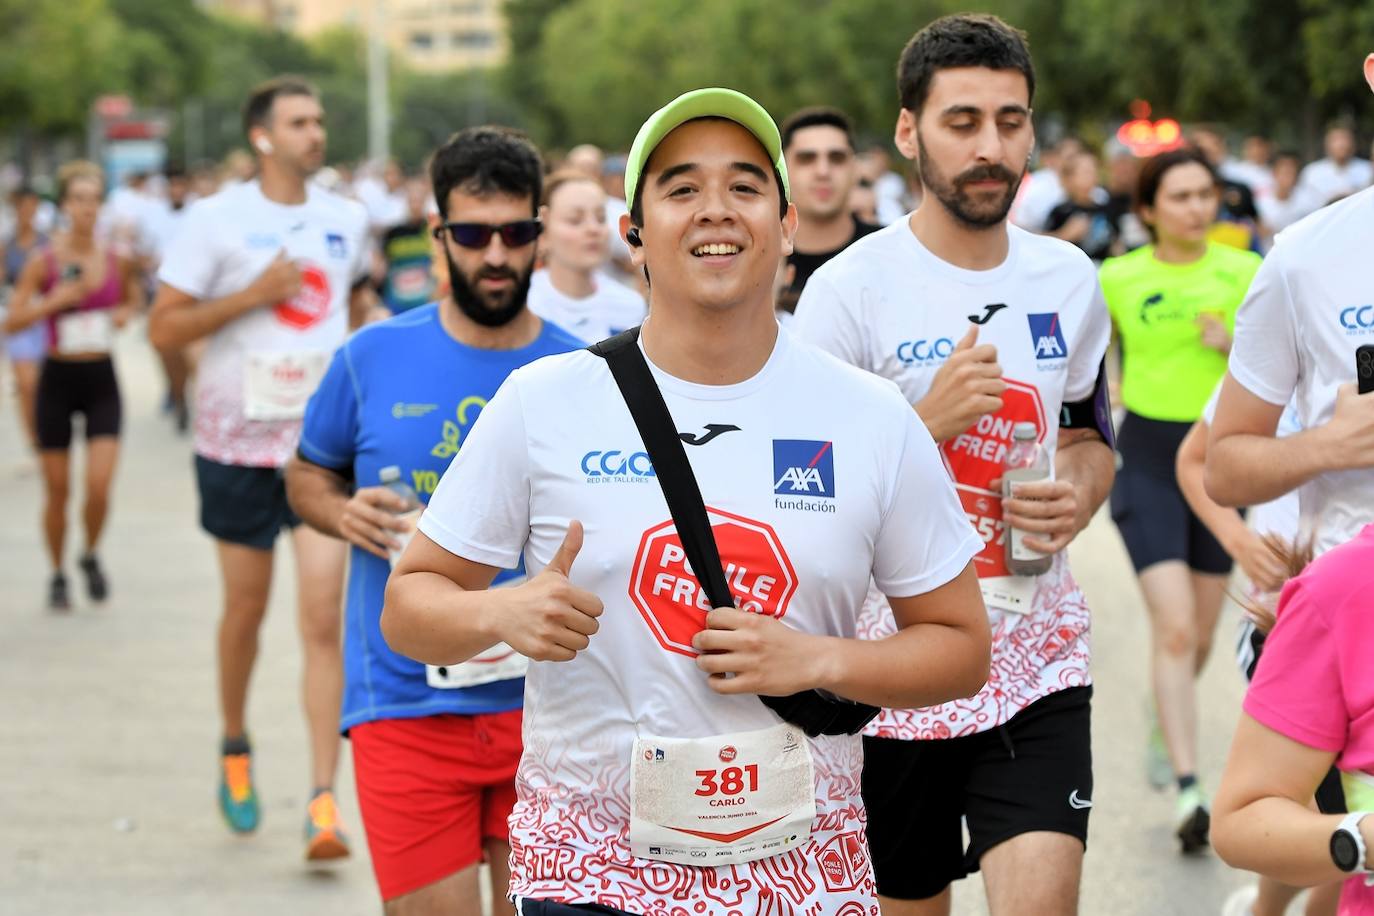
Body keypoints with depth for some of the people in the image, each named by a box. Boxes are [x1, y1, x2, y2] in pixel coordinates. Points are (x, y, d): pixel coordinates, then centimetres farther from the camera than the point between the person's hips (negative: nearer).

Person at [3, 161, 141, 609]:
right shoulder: (43, 261, -9)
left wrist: (124, 313, -4)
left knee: (99, 485, -9)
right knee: (57, 490, 5)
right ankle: (58, 575, 24)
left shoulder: (117, 259, -2)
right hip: (57, 377, -1)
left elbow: (133, 297, 18)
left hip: (101, 377, 1)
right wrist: (54, 301, -22)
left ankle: (90, 556, 19)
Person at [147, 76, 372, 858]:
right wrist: (253, 295, -17)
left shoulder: (348, 220, 6)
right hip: (239, 440, -1)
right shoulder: (218, 220, -6)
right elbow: (164, 329, -8)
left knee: (324, 620, -9)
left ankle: (324, 801, -10)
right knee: (247, 609, 12)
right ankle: (235, 747, 38)